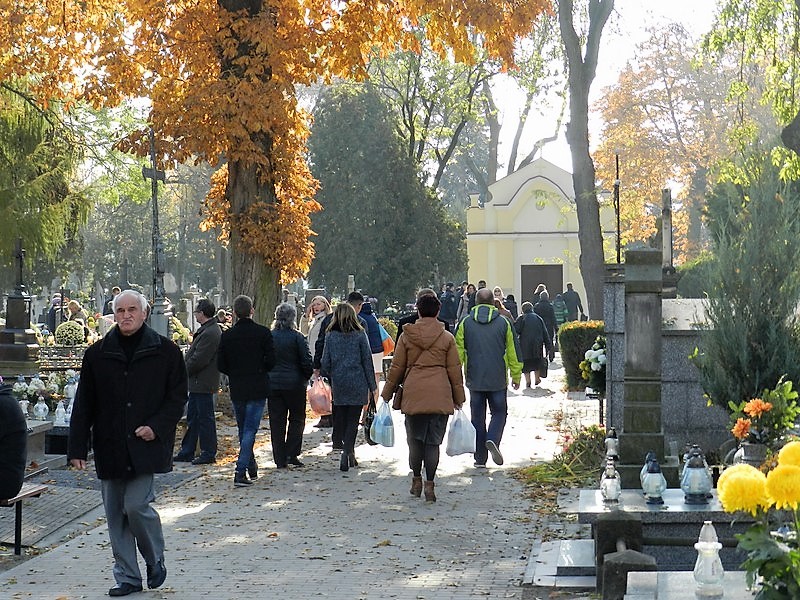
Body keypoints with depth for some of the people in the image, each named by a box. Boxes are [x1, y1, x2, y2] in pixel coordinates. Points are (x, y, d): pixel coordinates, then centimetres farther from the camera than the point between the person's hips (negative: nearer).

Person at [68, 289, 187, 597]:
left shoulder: (166, 351, -1)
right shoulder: (97, 353, 5)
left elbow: (177, 396, 3)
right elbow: (83, 404, 7)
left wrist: (157, 427, -12)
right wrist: (77, 447, 2)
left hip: (146, 446, -3)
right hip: (109, 448, 3)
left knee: (136, 505, -10)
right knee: (115, 513, 6)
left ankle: (155, 560, 16)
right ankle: (127, 577, 17)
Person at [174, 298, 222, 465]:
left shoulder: (210, 333, -20)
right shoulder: (208, 330, 14)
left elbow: (198, 360, -23)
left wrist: (183, 371, -10)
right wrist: (185, 369, 10)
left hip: (203, 383, -11)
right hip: (198, 383, 11)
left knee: (205, 418, -2)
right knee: (192, 417, 15)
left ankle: (208, 453, 6)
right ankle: (187, 452, 22)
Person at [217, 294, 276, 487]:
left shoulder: (227, 335, -1)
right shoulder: (263, 333, -8)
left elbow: (221, 365, 0)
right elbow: (271, 361, -9)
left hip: (236, 390, 3)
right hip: (257, 389, -3)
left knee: (243, 430, 18)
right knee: (250, 430, -3)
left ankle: (251, 468, 29)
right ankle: (241, 472, -15)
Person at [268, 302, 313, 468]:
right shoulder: (297, 337, -9)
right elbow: (307, 362, -9)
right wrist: (306, 377, 8)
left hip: (273, 384, 3)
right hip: (294, 384, -3)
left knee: (276, 422, 7)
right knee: (297, 418, 11)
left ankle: (280, 459, 8)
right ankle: (291, 454, 1)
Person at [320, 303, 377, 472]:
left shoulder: (330, 336, -1)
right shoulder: (360, 335, -4)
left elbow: (325, 362, 1)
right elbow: (367, 361, -2)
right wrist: (372, 385, 5)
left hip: (339, 383, 2)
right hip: (357, 384, -2)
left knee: (342, 418, 14)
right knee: (353, 419, 1)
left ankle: (350, 453, 22)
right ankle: (347, 452, -13)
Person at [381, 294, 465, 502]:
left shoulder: (406, 336, 3)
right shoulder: (447, 338, 1)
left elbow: (396, 367, 7)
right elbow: (455, 370, 4)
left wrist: (387, 393, 18)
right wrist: (459, 398, 13)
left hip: (413, 395, 1)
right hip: (440, 395, -1)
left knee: (415, 439, 14)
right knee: (433, 441, 2)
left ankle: (416, 481, 19)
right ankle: (429, 485, -1)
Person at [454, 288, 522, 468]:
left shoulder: (465, 323, -1)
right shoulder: (503, 323, 0)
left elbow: (458, 352, 0)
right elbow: (512, 351, 2)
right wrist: (516, 376, 11)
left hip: (474, 379, 1)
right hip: (498, 379, -1)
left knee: (478, 416, 8)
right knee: (499, 412, 13)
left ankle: (480, 458, 9)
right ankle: (493, 440, -15)